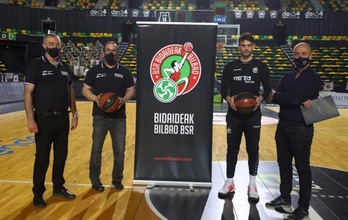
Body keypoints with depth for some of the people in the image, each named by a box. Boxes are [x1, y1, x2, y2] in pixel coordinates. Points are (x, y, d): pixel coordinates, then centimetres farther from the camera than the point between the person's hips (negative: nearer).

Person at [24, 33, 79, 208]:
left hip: (63, 119, 5)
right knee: (42, 158, 3)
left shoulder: (65, 68, 10)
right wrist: (30, 118, -18)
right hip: (44, 119, -5)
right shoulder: (36, 65, -6)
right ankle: (38, 193, 18)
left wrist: (75, 114, 10)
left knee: (61, 155, 13)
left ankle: (58, 187, 29)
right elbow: (28, 93, -11)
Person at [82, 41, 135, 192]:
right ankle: (95, 180, 20)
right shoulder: (94, 71, 3)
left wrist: (123, 100, -13)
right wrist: (95, 98, -16)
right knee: (96, 148, 6)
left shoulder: (124, 72, 6)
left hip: (119, 117, 1)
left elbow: (131, 90, 7)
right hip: (100, 116, -1)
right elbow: (85, 90, 4)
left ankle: (117, 179, 23)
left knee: (119, 150, 7)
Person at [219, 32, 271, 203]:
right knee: (232, 148, 8)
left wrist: (260, 98, -18)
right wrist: (229, 99, -17)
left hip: (253, 114, -1)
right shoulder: (230, 66, 6)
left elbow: (267, 89, 3)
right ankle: (229, 182, 20)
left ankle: (252, 185, 17)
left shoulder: (261, 66, 4)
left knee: (253, 150, 4)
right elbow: (223, 89, 4)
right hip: (234, 114, 1)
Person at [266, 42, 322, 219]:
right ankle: (285, 197, 32)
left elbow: (296, 98, -23)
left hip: (301, 128, -6)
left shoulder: (314, 78, -9)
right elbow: (272, 96, -7)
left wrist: (276, 96, -8)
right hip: (283, 125, 6)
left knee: (302, 167, 3)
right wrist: (299, 101, -21)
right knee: (284, 163, 15)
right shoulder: (288, 76, 10)